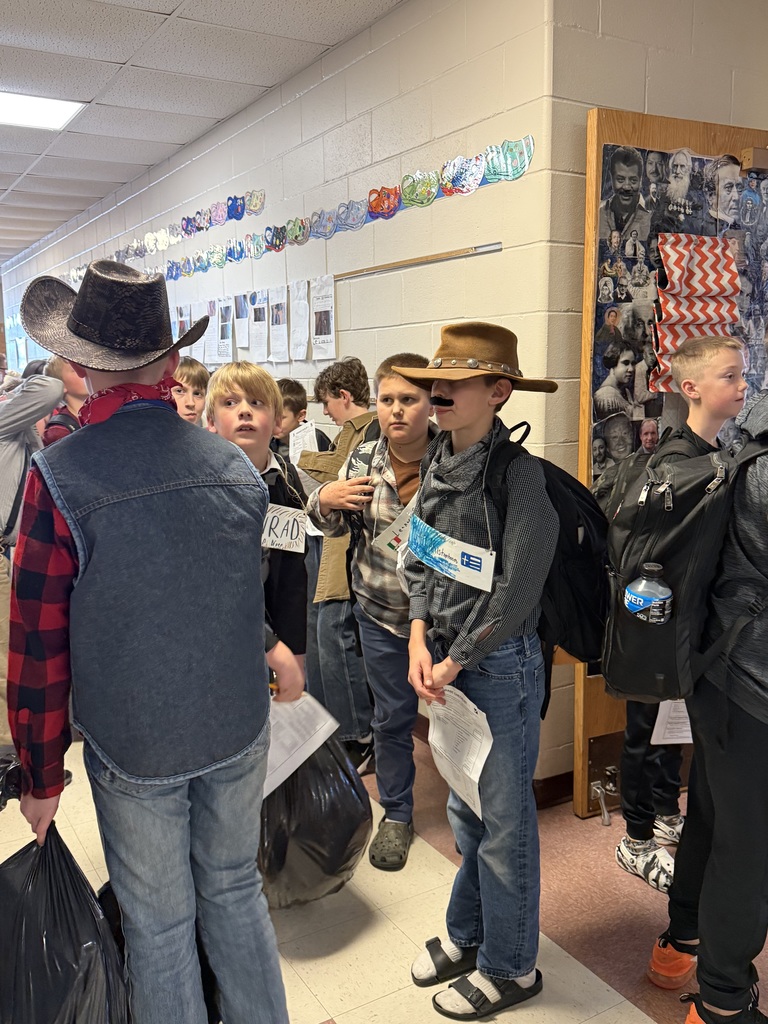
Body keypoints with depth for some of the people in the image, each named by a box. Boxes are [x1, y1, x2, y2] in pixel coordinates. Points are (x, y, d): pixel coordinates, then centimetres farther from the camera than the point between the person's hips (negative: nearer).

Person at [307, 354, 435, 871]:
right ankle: (397, 814, 36)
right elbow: (334, 526, 9)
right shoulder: (363, 458, -4)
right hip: (380, 612, 3)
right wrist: (326, 500, -12)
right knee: (392, 717, 16)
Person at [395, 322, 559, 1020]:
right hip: (447, 658, 7)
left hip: (500, 662, -7)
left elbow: (515, 591, -19)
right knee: (463, 808, 21)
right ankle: (467, 934, 42)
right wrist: (420, 641, -3)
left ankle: (509, 966, 29)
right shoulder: (440, 463, 3)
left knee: (504, 819, 8)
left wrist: (455, 661, -11)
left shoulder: (519, 473, -19)